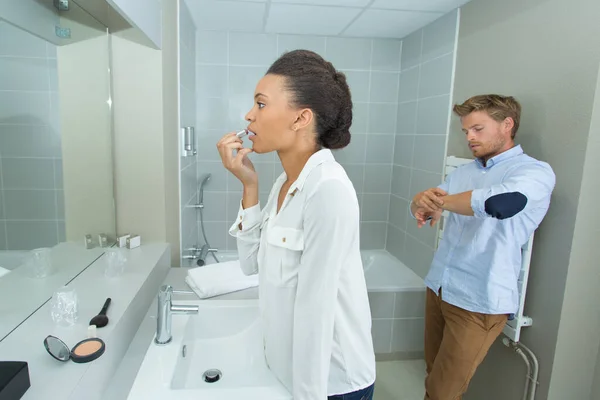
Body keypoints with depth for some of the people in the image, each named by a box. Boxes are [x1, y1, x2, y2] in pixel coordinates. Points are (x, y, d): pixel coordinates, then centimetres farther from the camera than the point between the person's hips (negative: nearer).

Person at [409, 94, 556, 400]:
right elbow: (418, 210, 8)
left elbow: (499, 202, -29)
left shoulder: (536, 172, -8)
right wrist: (423, 200, -16)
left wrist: (442, 201, -13)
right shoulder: (463, 172, 11)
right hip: (438, 288, 6)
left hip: (478, 302, -5)